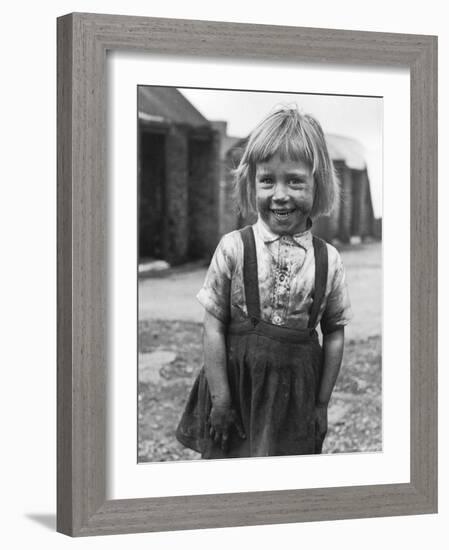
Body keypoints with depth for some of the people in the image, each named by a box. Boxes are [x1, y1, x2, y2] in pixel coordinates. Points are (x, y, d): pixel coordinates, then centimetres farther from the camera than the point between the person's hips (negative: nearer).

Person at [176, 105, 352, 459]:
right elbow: (214, 327, -6)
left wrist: (322, 403, 4)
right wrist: (219, 397, -8)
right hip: (238, 386, -1)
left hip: (296, 391, 1)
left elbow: (335, 333, 4)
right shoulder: (234, 249, -8)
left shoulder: (328, 260, -3)